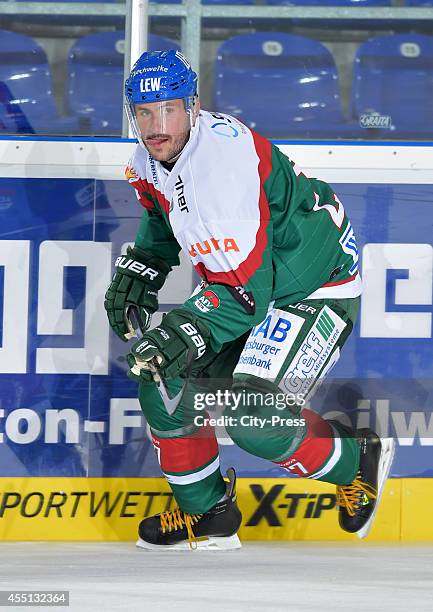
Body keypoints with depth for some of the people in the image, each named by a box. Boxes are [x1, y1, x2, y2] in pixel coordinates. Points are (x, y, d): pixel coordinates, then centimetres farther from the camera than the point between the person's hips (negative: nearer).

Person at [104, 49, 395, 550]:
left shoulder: (224, 161, -33)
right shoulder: (153, 155, -4)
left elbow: (246, 284, -33)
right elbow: (163, 218, 21)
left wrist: (189, 332, -41)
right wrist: (137, 272, 7)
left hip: (314, 290, -9)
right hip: (240, 278, 10)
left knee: (251, 417, -23)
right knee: (162, 379, 1)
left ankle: (358, 462, 4)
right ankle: (207, 512, 18)